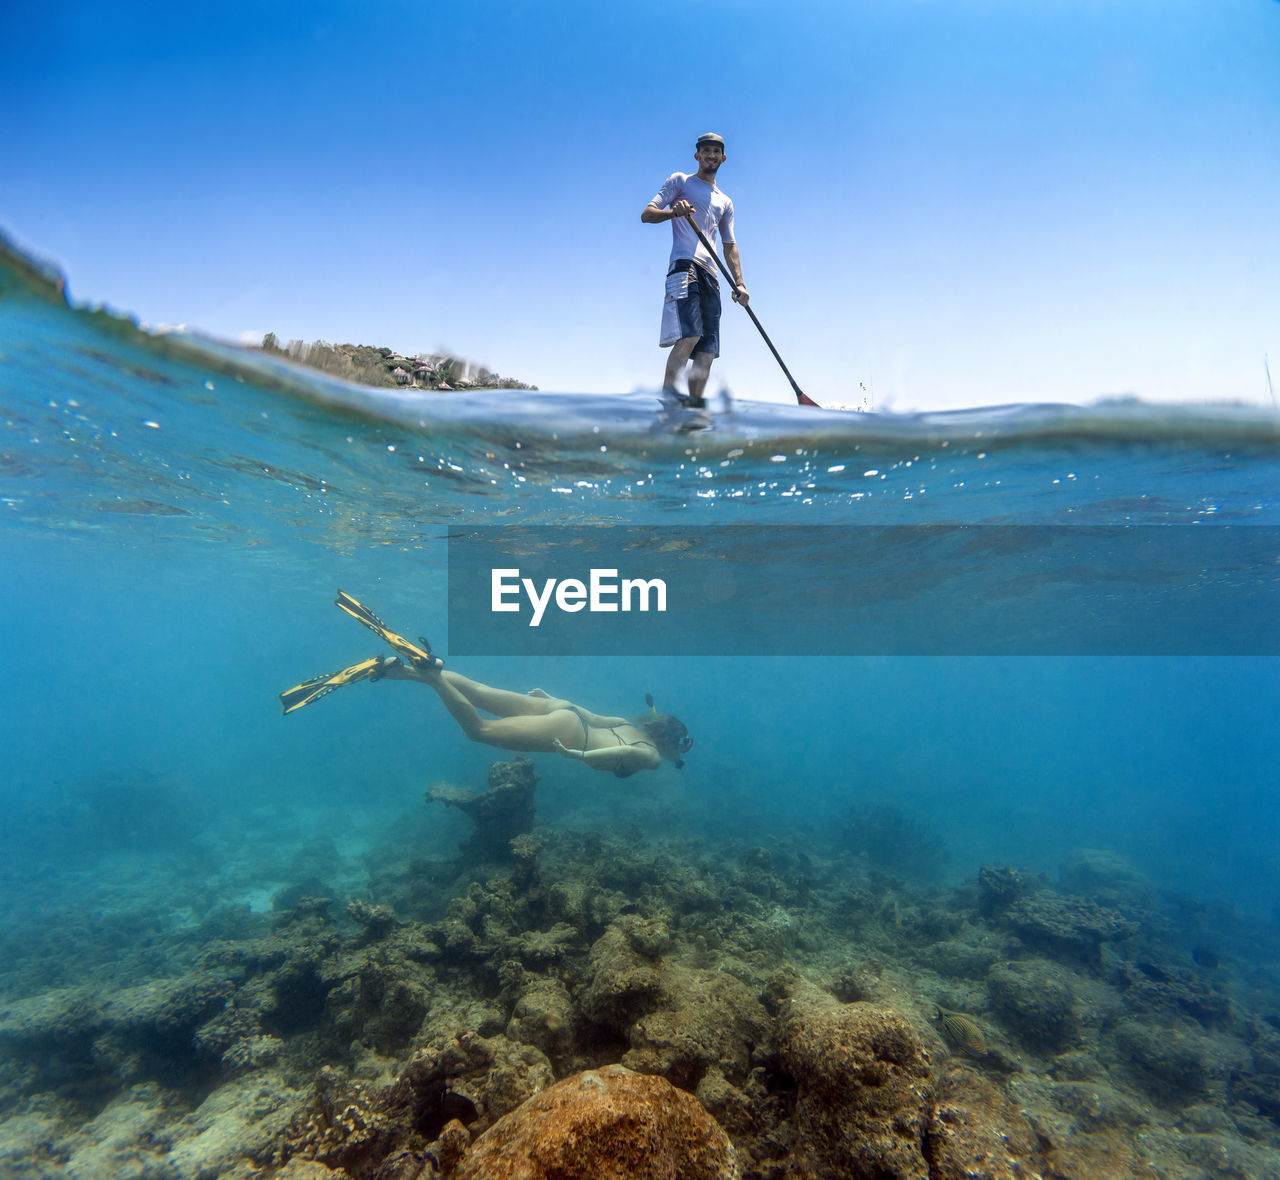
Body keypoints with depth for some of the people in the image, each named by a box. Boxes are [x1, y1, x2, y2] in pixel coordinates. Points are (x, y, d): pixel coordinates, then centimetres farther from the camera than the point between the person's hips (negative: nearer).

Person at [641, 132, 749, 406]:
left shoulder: (725, 202, 30)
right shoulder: (679, 181, 16)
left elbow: (730, 246, 26)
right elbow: (646, 214, 5)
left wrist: (739, 284, 9)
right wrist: (674, 211, -17)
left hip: (711, 274, 6)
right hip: (684, 265, -6)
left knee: (707, 349, -7)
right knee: (690, 334, -28)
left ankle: (695, 406, -9)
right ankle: (667, 393, -32)